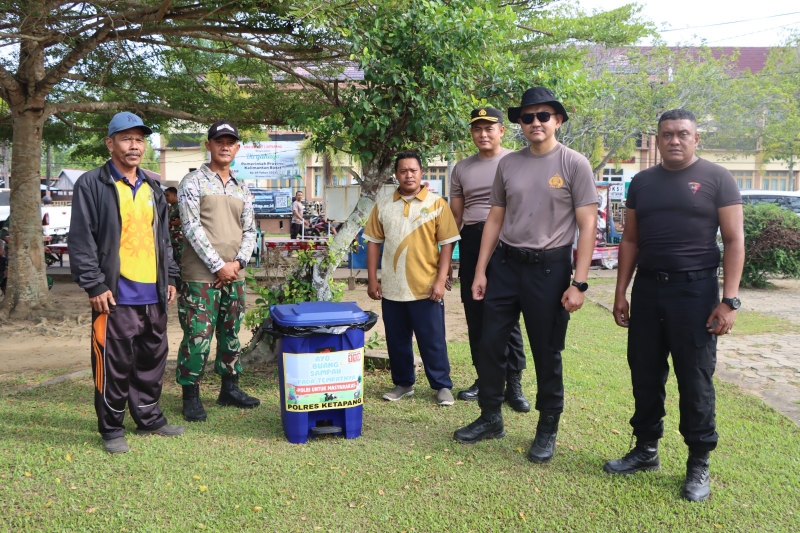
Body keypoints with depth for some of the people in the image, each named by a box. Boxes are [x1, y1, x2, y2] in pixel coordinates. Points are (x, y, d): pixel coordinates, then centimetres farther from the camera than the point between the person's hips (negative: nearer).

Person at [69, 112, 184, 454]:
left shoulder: (152, 189, 17)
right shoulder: (92, 185, -4)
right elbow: (81, 240, -8)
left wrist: (170, 278, 17)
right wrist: (94, 285, -13)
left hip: (153, 294, 6)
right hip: (116, 294, -6)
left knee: (153, 359, 15)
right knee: (113, 364, 0)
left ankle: (149, 419, 30)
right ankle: (111, 430, 15)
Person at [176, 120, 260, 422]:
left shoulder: (242, 189, 15)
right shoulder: (193, 182, -2)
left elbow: (249, 231, 12)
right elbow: (192, 228, -10)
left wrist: (238, 262, -5)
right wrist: (218, 265, -14)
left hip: (234, 275, 5)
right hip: (200, 276, -5)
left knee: (231, 334, 13)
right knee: (198, 337, -4)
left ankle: (230, 388, 25)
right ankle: (190, 396, 9)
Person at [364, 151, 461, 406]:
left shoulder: (437, 204, -2)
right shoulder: (383, 205, 7)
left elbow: (447, 244, -4)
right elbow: (373, 242, 9)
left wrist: (440, 281, -10)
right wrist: (372, 279, 4)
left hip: (426, 288, -3)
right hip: (391, 288, 3)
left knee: (433, 341, 4)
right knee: (396, 340, 12)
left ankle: (442, 386, 19)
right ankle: (403, 383, 28)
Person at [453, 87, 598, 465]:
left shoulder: (574, 164, -5)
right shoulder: (508, 164, 7)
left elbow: (587, 225, -7)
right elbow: (495, 220, 12)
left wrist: (579, 283, -13)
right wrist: (480, 271, 8)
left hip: (549, 267, -4)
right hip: (506, 264, 4)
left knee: (547, 353, 5)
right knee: (490, 342, 8)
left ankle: (547, 430, 23)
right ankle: (491, 418, 26)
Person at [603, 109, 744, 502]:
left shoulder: (716, 179, -2)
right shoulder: (642, 182, 10)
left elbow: (734, 240, -4)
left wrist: (730, 300, -12)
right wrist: (620, 293, 7)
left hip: (695, 290, -4)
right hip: (647, 288, 4)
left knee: (695, 379, 2)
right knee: (645, 374, 10)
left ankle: (698, 464, 16)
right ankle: (646, 449, 26)